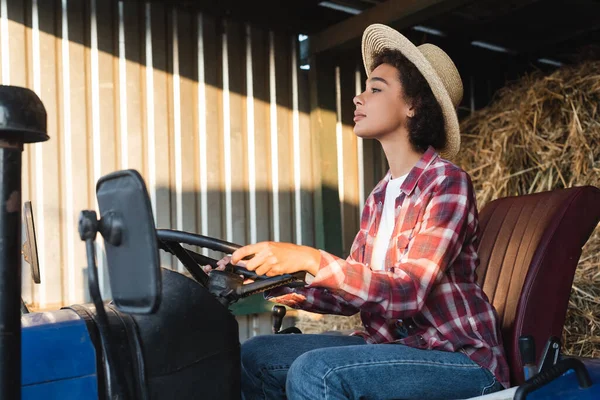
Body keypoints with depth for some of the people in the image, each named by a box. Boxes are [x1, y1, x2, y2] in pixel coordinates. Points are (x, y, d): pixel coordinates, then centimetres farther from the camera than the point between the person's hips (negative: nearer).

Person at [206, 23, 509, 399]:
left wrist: (311, 260, -35)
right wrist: (276, 285, -7)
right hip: (392, 345, 7)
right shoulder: (380, 196, 11)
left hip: (461, 359, -7)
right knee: (255, 356, -2)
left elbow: (408, 292, -25)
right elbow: (353, 292, 8)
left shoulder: (448, 183, -13)